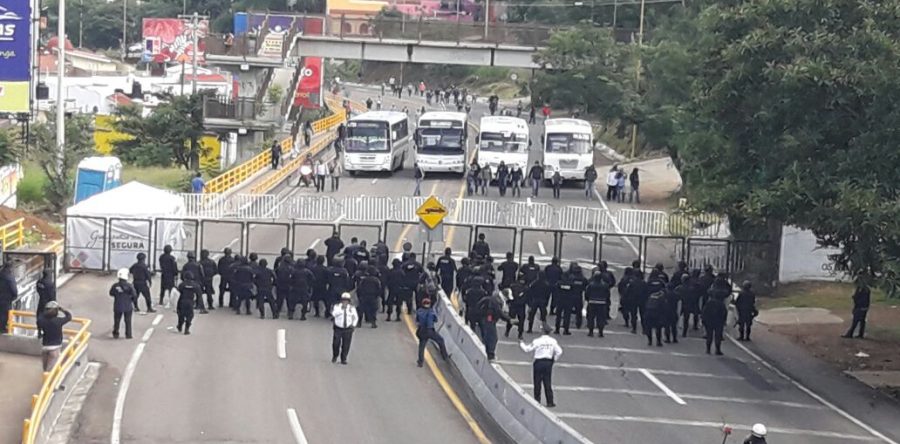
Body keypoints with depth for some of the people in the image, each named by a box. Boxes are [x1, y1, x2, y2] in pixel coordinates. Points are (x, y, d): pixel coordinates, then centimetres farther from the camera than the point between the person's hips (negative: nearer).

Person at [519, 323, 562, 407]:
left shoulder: (537, 341, -11)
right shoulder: (553, 341, -1)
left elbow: (527, 349, -2)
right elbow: (559, 352, -3)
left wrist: (521, 344, 17)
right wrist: (554, 359, 11)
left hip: (539, 362, -3)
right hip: (548, 362, 3)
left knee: (537, 383, 5)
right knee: (548, 383, 7)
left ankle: (537, 400, 6)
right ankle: (550, 402, 5)